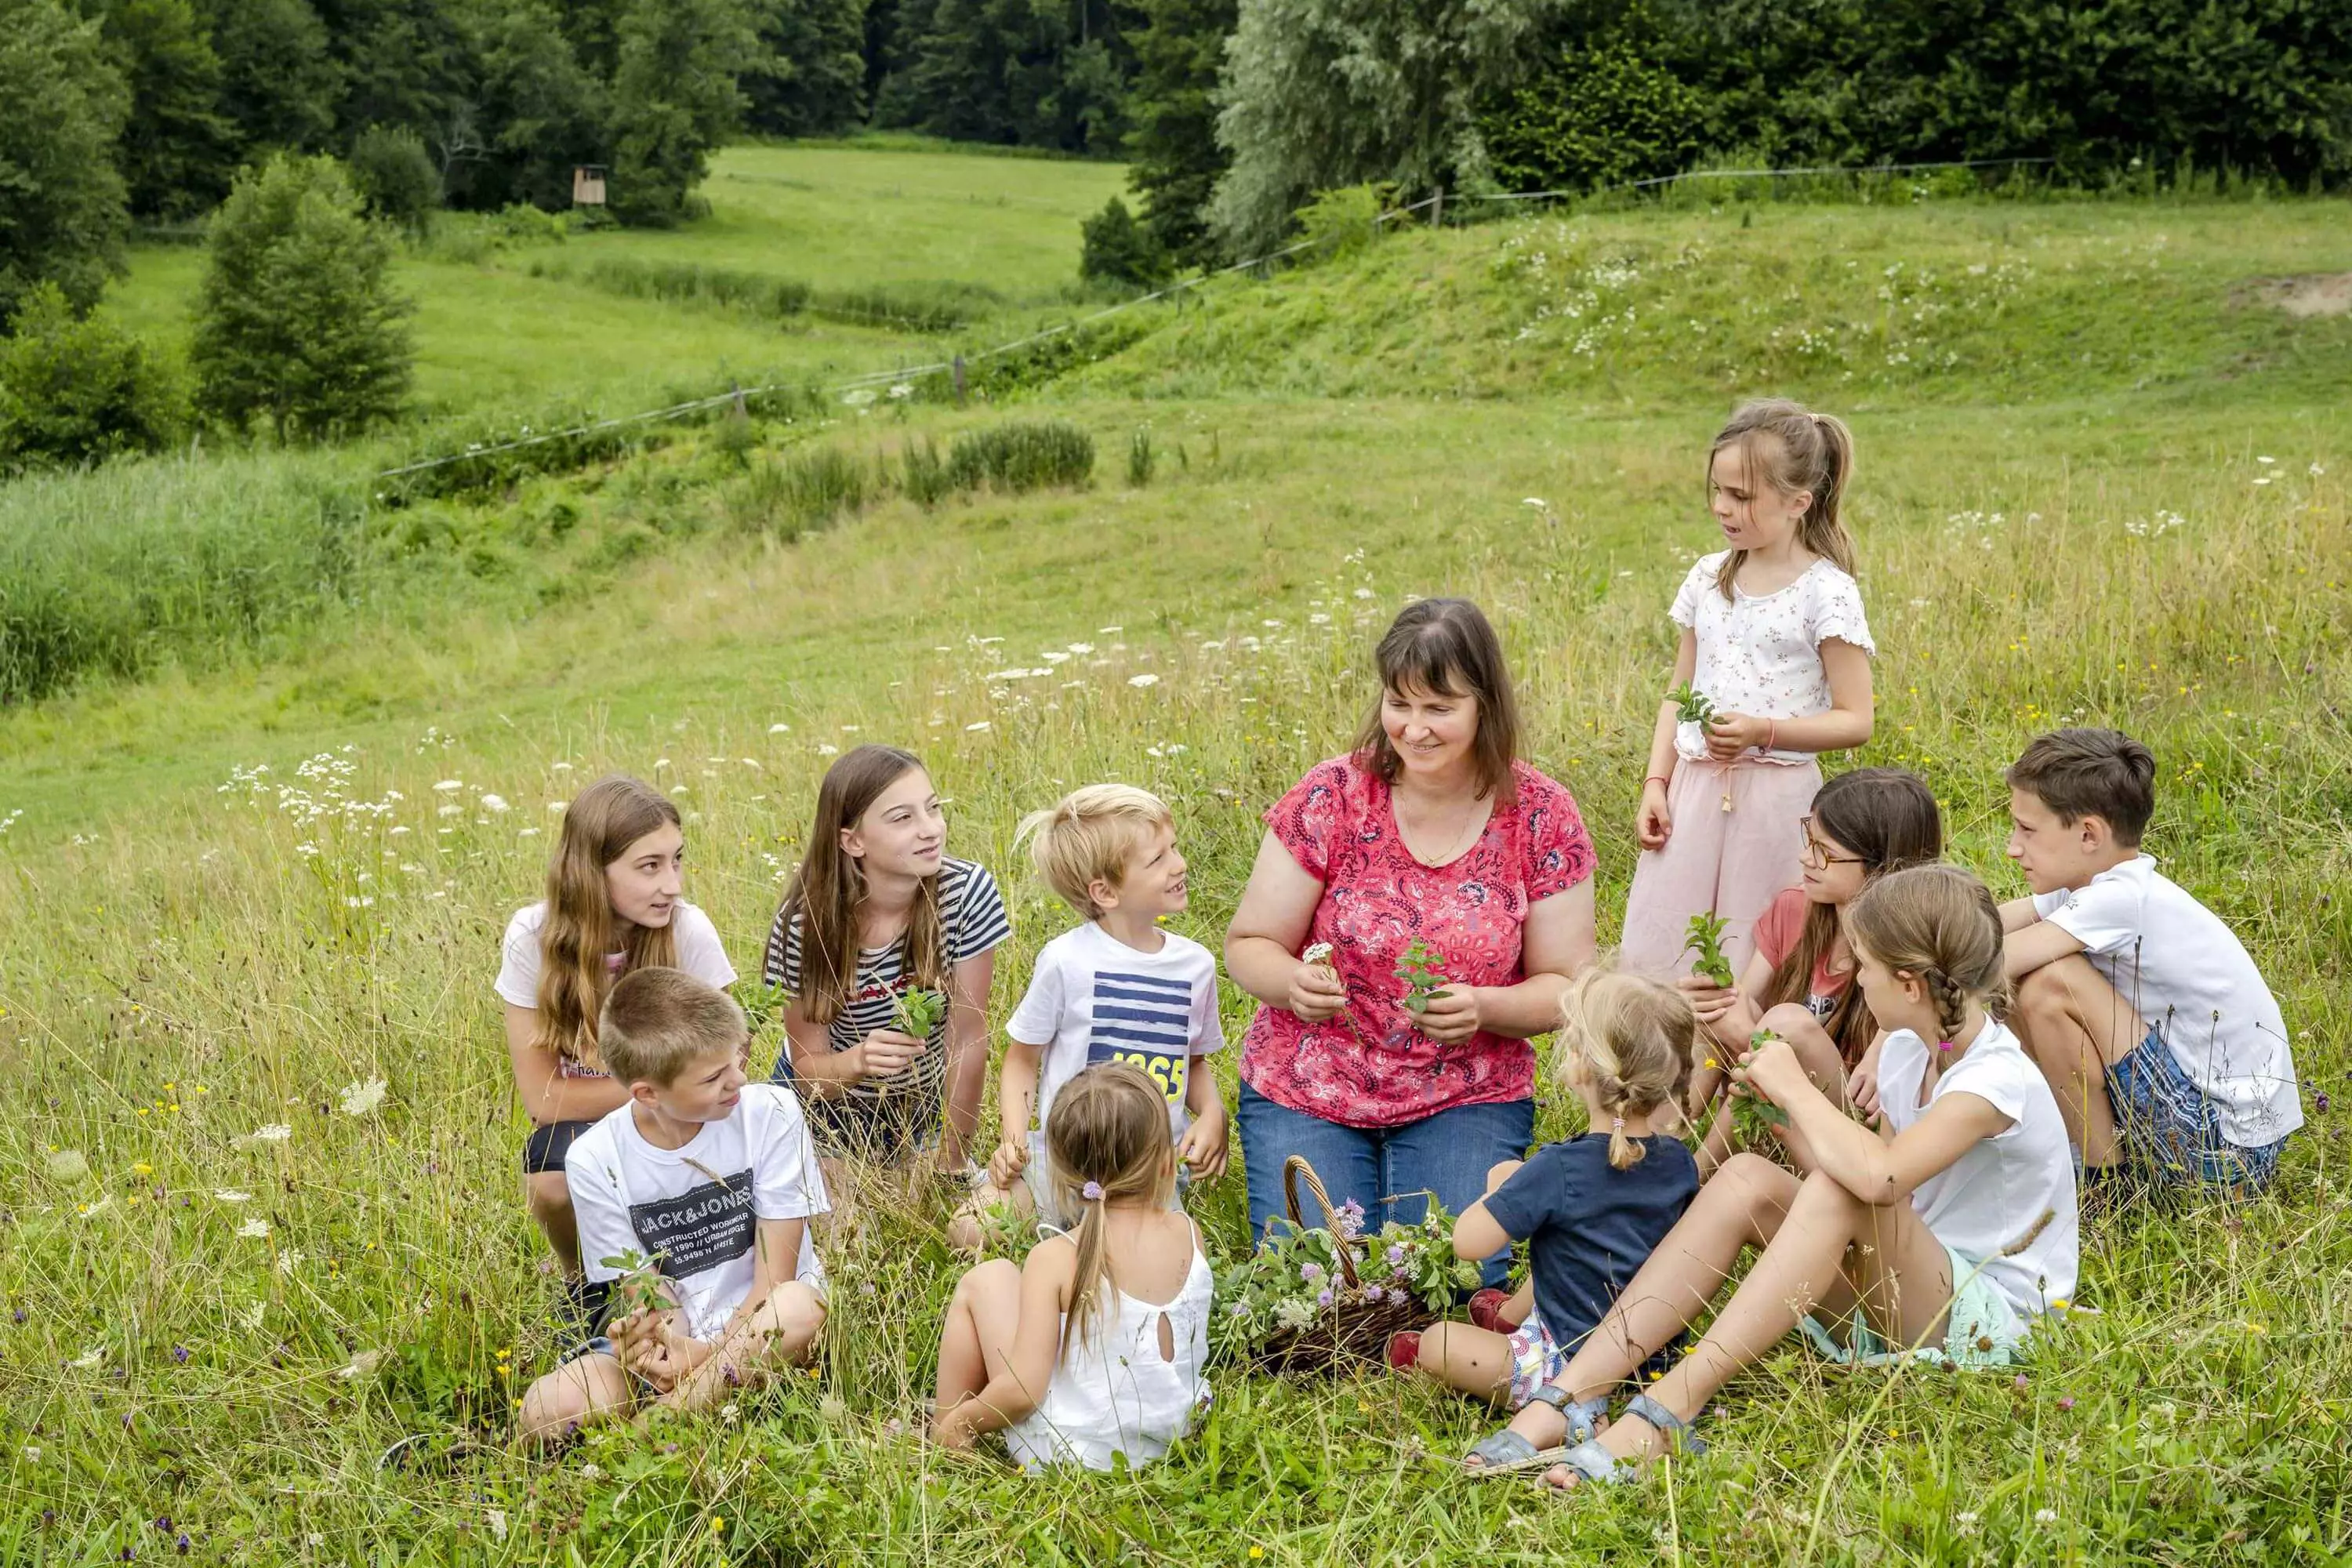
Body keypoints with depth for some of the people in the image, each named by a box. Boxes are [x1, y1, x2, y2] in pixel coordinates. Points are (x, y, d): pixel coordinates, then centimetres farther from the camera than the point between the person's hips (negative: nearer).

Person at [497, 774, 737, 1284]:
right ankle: (585, 1282, 3)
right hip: (579, 1130, 0)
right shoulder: (534, 936, -18)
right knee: (555, 1179, -32)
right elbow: (544, 1096, -15)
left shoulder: (689, 931, -19)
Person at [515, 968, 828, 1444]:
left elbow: (775, 1276, -11)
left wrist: (711, 1354, -23)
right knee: (547, 1410, -25)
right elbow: (648, 1295, -6)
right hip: (668, 1334, 1)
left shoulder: (771, 1113, -13)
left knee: (801, 1305, -37)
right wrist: (675, 1346, -29)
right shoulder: (594, 1160, -9)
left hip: (761, 1319, 0)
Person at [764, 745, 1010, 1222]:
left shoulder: (968, 892, -25)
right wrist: (859, 1060, -43)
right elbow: (808, 1066, -19)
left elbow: (967, 1037, -17)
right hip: (827, 1107, -1)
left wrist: (952, 1163, -11)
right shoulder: (805, 922, -26)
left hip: (923, 1099, 1)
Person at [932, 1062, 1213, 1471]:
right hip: (1168, 1442, 5)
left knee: (987, 1281, 9)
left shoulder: (1057, 1259, -21)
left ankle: (944, 1440, 20)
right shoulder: (1189, 1235, -7)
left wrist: (960, 1420, -3)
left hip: (1063, 1452, -5)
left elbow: (1022, 1390, -21)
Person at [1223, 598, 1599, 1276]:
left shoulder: (1542, 816, -4)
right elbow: (1248, 946, -1)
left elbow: (1568, 985, -1)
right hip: (1307, 1093, 0)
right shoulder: (1331, 797, -8)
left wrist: (1484, 1008, -22)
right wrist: (1295, 982, -25)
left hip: (1466, 1099, 0)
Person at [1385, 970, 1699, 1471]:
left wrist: (1497, 1194, -1)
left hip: (1569, 1369, -7)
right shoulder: (1679, 1162, -6)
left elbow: (1468, 1242, -21)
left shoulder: (1559, 1170, -25)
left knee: (1438, 1343, 12)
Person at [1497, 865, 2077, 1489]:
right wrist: (1785, 1108, 0)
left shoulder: (1998, 1079, -22)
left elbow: (1877, 1177, -39)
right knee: (1748, 1179, -14)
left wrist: (1797, 1089, -22)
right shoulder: (1907, 1050, 6)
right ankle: (1567, 1397, -26)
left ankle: (1669, 1408, -37)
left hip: (1989, 1323, -8)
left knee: (1840, 1192, -33)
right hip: (1901, 1293, 8)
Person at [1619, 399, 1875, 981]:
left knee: (1754, 968, 1)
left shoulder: (1827, 593, -7)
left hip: (1777, 796, -5)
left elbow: (1855, 720, -8)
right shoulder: (1708, 578, 9)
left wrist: (1762, 731, -19)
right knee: (1651, 959, 1)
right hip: (1694, 787, 5)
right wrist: (1656, 783, 5)